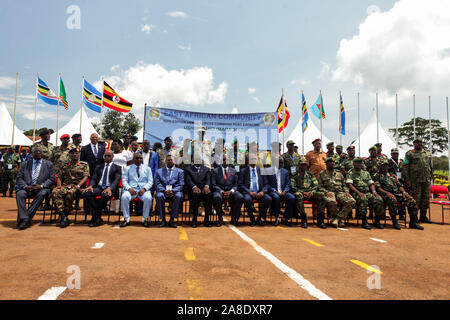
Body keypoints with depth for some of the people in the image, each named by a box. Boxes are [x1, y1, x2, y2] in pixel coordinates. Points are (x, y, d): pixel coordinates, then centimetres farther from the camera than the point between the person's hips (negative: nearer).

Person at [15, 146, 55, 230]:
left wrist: (41, 186, -12)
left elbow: (52, 178, 5)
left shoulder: (48, 164, 15)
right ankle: (24, 219, -33)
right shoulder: (25, 164, 20)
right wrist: (26, 186, -11)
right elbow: (19, 178, 11)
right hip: (27, 188, 2)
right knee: (20, 194, -30)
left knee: (42, 194, -35)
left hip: (42, 188, -2)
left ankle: (28, 218, -33)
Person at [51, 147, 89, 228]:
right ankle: (63, 218, -31)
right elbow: (59, 177, 20)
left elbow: (86, 177, 0)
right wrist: (59, 185, -1)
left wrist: (78, 185, -15)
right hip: (65, 186, 4)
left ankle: (65, 215, -24)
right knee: (55, 192, -29)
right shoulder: (65, 166, 24)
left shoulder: (84, 165, 12)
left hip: (77, 187, -4)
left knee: (70, 193, -38)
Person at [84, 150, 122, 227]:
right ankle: (98, 218, -25)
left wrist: (110, 188, -21)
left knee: (105, 195, -38)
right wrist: (90, 185, -9)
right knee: (87, 193, -28)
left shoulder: (117, 168, 14)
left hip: (110, 189, -4)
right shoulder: (98, 167, 26)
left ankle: (94, 218, -19)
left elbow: (117, 180, -2)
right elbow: (94, 178, 15)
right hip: (98, 187, 4)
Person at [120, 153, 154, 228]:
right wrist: (129, 188, -13)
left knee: (148, 198, -33)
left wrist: (144, 189, -12)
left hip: (143, 190, 0)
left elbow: (150, 181, 7)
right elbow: (124, 180, 8)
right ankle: (126, 219, -18)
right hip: (131, 189, 1)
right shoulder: (128, 168, 16)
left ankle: (145, 219, -18)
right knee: (124, 197, -32)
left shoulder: (147, 168, 16)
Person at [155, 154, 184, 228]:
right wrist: (164, 190, -16)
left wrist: (173, 191, -16)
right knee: (159, 196, -33)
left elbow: (181, 185, 3)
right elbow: (157, 184, 4)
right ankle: (163, 219, -18)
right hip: (162, 191, 1)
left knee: (178, 196, -34)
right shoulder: (159, 171, 16)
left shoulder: (180, 171, 14)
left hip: (175, 191, 0)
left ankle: (172, 219, -21)